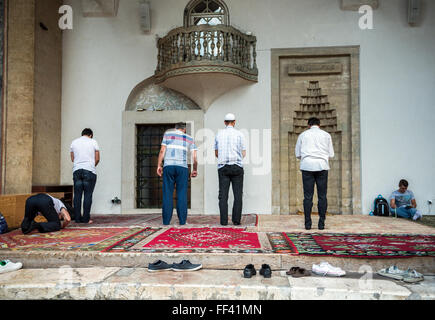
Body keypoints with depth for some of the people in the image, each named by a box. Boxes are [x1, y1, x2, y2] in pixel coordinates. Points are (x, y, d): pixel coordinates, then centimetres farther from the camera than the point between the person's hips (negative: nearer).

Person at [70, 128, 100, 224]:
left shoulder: (74, 142, 13)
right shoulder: (93, 142, 4)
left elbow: (72, 159, 14)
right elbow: (97, 159, 4)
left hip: (77, 170, 3)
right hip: (90, 171, -3)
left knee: (77, 195, 5)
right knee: (88, 195, -2)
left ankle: (77, 218, 5)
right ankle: (86, 219, -3)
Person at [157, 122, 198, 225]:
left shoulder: (168, 133, 14)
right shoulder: (189, 138, 16)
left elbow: (162, 150, 4)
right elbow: (194, 156, 8)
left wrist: (159, 165, 4)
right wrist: (195, 170, 17)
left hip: (168, 166, 0)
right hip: (182, 167, 0)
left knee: (167, 194, 1)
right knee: (182, 194, 2)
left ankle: (166, 220, 0)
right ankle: (182, 220, 1)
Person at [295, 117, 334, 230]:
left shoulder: (303, 135, 11)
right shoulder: (326, 135, 12)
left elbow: (297, 154, 12)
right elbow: (331, 154, 12)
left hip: (307, 166, 0)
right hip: (322, 166, 0)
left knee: (308, 196, -1)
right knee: (322, 196, 2)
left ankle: (308, 224, -1)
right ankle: (321, 223, 1)